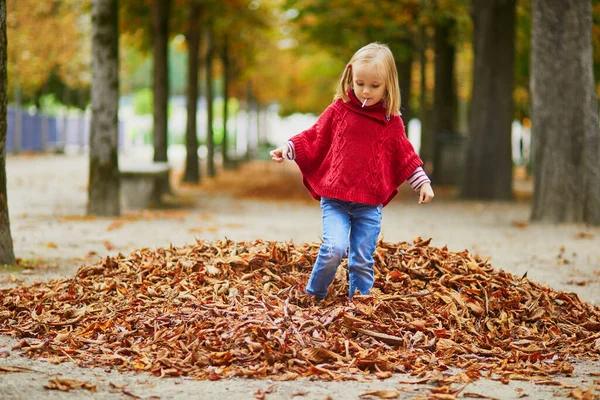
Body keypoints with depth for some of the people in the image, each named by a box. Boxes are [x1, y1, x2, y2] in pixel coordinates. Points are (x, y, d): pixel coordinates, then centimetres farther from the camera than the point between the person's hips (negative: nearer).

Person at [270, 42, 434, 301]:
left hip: (370, 204, 1)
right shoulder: (339, 110, 1)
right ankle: (314, 296, 4)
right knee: (334, 249, -18)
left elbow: (404, 155, 15)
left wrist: (423, 182, 10)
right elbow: (314, 138, 9)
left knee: (362, 262, 4)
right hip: (334, 199, -1)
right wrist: (287, 148, -2)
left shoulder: (391, 122, 5)